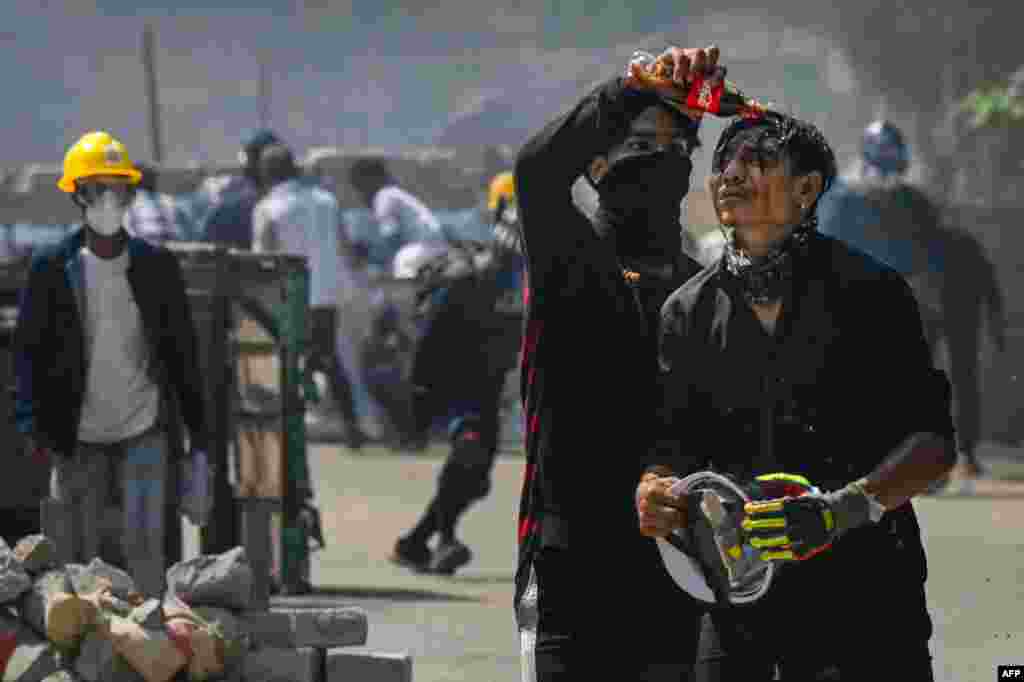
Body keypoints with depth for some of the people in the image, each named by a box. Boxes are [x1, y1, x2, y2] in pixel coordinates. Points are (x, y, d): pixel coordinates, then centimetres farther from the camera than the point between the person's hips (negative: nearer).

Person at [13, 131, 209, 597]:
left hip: (145, 430, 0)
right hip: (79, 436, 0)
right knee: (81, 555, 5)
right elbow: (29, 352, 0)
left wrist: (197, 436, 6)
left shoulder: (156, 266, 3)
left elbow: (183, 356, 8)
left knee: (144, 543, -11)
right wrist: (33, 427, -11)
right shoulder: (52, 269, -1)